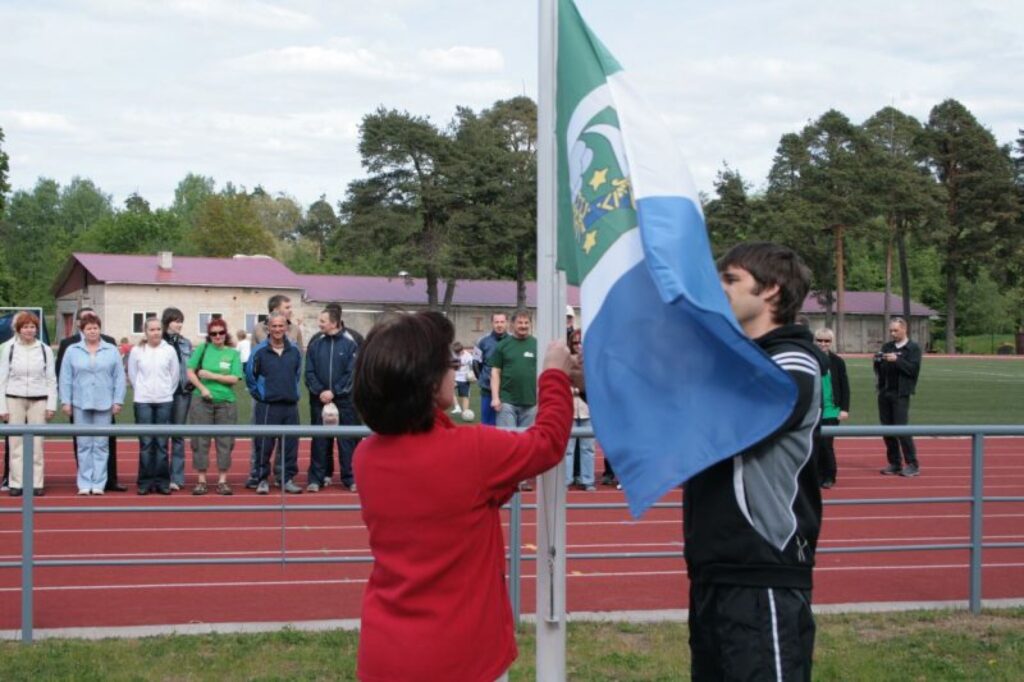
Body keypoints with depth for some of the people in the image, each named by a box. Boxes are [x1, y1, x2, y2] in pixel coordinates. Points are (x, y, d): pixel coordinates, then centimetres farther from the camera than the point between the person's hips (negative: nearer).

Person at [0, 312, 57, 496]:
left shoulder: (45, 350, 5)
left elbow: (51, 379, 6)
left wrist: (51, 405, 0)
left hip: (38, 401, 1)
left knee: (37, 443, 1)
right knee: (16, 443, 0)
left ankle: (36, 483, 5)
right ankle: (16, 483, 5)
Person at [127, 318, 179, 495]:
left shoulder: (169, 350, 1)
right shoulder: (137, 351, 0)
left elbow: (175, 374, 9)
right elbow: (132, 374, 9)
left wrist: (168, 391, 11)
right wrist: (141, 391, 11)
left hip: (164, 401, 1)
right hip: (142, 401, -1)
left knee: (162, 443, 2)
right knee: (146, 443, -1)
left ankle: (162, 482, 7)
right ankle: (145, 482, 4)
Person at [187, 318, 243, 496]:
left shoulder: (233, 354, 6)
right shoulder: (203, 349, 5)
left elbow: (235, 378, -4)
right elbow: (190, 372, 1)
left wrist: (211, 376, -9)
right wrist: (202, 388, -11)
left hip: (226, 403, 1)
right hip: (203, 401, -1)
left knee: (225, 441, 2)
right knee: (201, 441, 1)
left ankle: (222, 481, 9)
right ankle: (201, 480, 8)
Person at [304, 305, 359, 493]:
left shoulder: (350, 343, -4)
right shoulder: (315, 343, 3)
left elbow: (352, 373, -7)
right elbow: (309, 372, 2)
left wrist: (333, 391, -13)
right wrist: (320, 391, -12)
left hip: (344, 400, -2)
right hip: (319, 400, 2)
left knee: (347, 441, 3)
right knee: (319, 441, 6)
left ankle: (350, 478, 10)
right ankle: (315, 479, 11)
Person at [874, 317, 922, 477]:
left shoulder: (913, 348, -2)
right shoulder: (886, 347, 13)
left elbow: (914, 369, -13)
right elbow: (879, 370, 12)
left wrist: (897, 360, -23)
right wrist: (878, 361, -9)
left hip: (901, 394, -6)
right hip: (884, 393, 6)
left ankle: (912, 465, -3)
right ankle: (894, 464, 13)